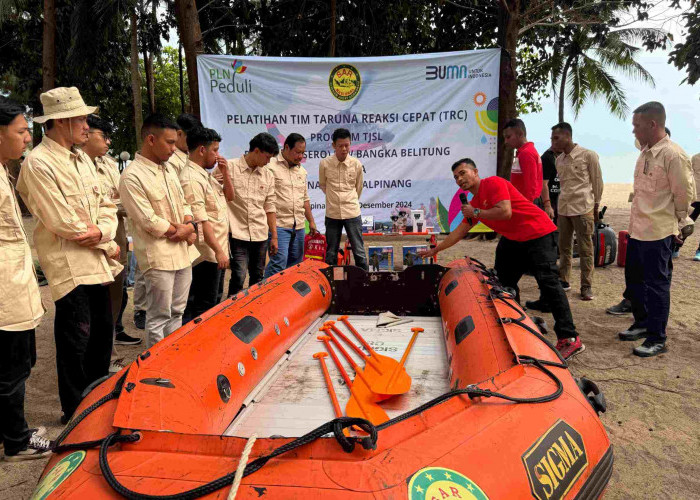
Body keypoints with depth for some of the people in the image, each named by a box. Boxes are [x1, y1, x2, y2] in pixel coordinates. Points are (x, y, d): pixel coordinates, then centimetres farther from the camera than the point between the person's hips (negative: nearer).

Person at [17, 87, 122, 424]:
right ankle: (75, 412, 19)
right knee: (76, 341, 1)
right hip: (70, 267, -8)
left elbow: (106, 205, 11)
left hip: (98, 264, 8)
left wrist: (103, 231, -11)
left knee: (102, 335, 16)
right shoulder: (39, 163, -14)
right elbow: (64, 223, -18)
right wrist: (109, 246, -8)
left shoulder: (82, 158, 12)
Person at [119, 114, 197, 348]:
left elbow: (183, 203, 16)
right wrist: (180, 231, -8)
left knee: (177, 312, 17)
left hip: (183, 252, 8)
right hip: (158, 256, -8)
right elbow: (149, 221, -18)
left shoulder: (167, 168, 12)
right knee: (159, 317, 1)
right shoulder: (132, 177, -15)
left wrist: (189, 225, -3)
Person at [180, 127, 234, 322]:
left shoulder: (205, 174, 13)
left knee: (208, 302, 18)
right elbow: (201, 221, -23)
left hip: (214, 250, 10)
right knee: (204, 307, -2)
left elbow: (229, 196, 21)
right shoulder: (191, 179, -18)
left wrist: (225, 174, 4)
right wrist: (219, 250, -22)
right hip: (207, 254, -10)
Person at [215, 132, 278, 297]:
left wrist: (274, 236, 11)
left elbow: (270, 208, 13)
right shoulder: (228, 168, -5)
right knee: (239, 276, -9)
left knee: (257, 277, 12)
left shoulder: (268, 176, 10)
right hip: (238, 233, -5)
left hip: (261, 235, 5)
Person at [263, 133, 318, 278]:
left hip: (299, 226, 7)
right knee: (279, 263, -14)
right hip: (279, 225, -7)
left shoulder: (301, 170, 18)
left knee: (295, 264, 10)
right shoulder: (271, 167, -6)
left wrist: (311, 221, 20)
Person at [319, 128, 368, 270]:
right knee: (331, 253, 10)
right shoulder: (324, 164, -5)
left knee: (359, 251, 3)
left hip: (352, 213, 0)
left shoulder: (357, 164, -4)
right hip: (332, 214, 1)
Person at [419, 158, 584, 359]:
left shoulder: (493, 183, -11)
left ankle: (569, 338, -21)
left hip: (539, 235, -10)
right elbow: (459, 232, 21)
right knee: (504, 280, 16)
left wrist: (475, 212, -14)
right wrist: (434, 250, 21)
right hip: (514, 239, 10)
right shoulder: (473, 203, 15)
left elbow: (505, 212, -25)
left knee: (547, 281, -19)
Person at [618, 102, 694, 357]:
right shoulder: (645, 153, 10)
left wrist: (679, 224, -1)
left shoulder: (673, 155, -17)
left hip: (658, 233, -9)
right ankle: (642, 323, 35)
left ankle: (657, 339, 11)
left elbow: (684, 194, -12)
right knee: (634, 279, 18)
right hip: (637, 229, 9)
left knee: (656, 285, 0)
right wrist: (639, 219, 15)